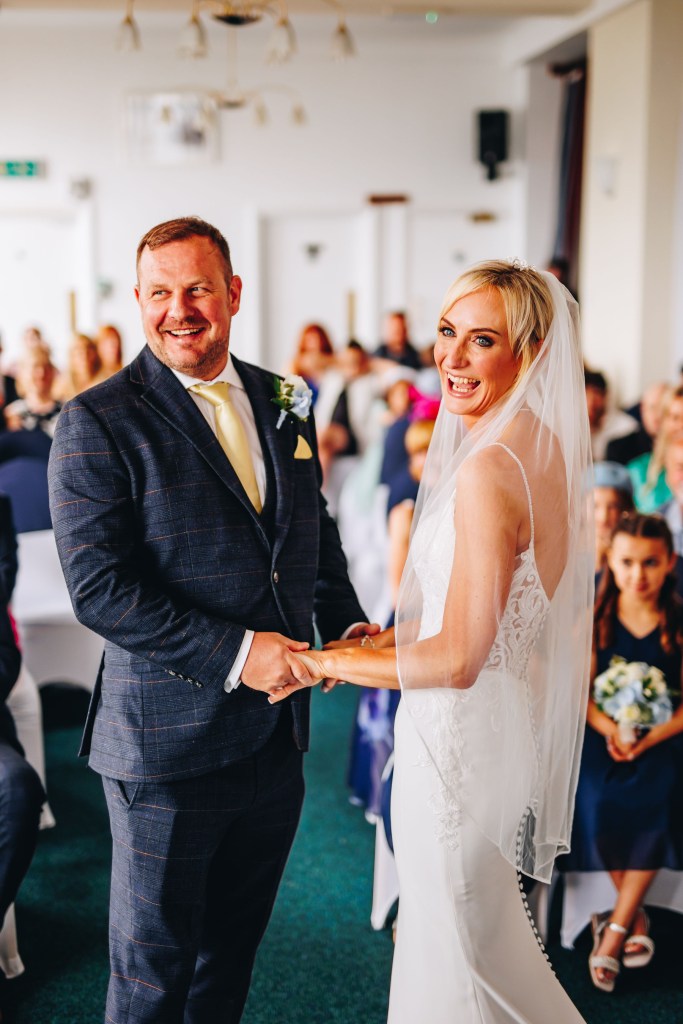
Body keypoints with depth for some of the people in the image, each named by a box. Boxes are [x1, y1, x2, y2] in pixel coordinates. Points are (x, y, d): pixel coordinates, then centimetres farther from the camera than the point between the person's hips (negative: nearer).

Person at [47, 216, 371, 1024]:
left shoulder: (280, 404, 7)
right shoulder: (96, 424, -12)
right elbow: (99, 590, -19)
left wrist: (347, 623, 2)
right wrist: (234, 653, -24)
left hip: (276, 736, 6)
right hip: (168, 742, -5)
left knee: (235, 947, 23)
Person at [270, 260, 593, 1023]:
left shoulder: (486, 470, -25)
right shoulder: (543, 449, 4)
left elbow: (459, 658, -25)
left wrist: (325, 662, -13)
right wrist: (390, 634, 11)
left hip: (460, 731, -9)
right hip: (508, 722, 10)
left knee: (457, 955, 12)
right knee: (487, 942, 28)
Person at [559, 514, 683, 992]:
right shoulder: (595, 619, 1)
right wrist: (612, 732, -19)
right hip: (604, 733, 1)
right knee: (598, 803, -26)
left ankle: (616, 925, -14)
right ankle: (635, 915, -2)